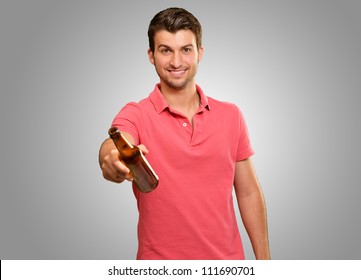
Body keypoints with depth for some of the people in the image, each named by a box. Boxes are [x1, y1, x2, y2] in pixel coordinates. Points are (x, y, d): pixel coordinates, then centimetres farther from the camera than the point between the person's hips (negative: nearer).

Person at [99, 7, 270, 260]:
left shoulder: (231, 115, 1)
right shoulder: (136, 115, -9)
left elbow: (248, 193, 4)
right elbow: (115, 145, -32)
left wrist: (263, 259, 3)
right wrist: (113, 158, -54)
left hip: (227, 258, 3)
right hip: (160, 262, -2)